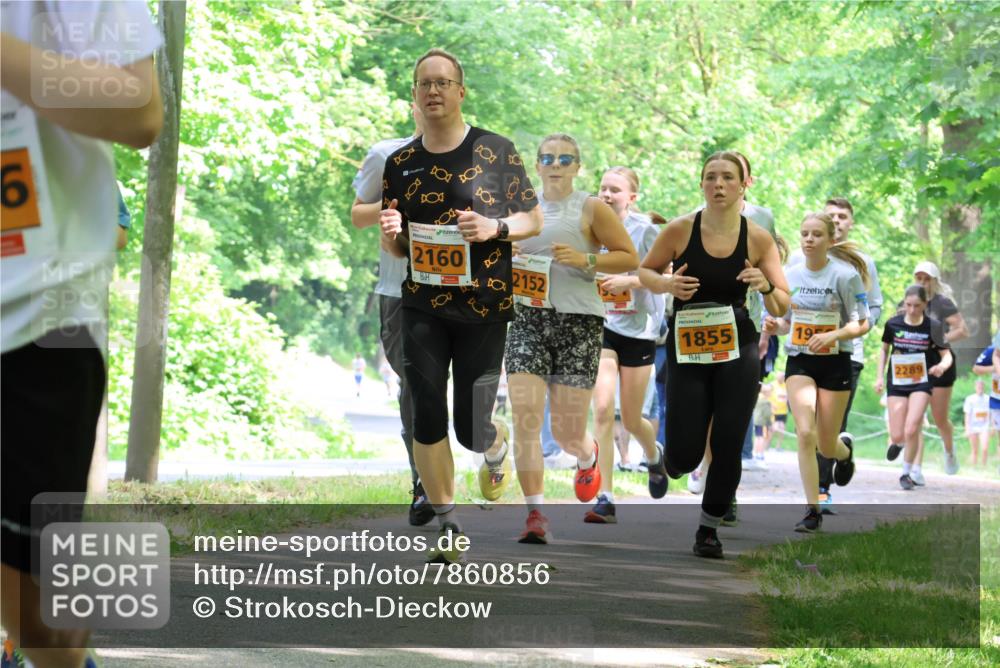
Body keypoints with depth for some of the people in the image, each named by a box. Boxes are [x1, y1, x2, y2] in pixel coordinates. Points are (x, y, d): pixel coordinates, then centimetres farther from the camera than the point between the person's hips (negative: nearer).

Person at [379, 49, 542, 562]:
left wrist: (496, 227, -16)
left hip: (484, 307, -2)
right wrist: (391, 233, -9)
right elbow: (397, 249, 14)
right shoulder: (400, 163, 6)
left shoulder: (496, 151, -2)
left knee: (471, 428, -1)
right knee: (427, 418, -6)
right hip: (423, 308, 2)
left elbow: (535, 219, 3)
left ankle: (497, 447, 38)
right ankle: (449, 530, 7)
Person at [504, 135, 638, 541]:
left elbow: (630, 258, 1)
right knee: (524, 417, -15)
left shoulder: (590, 209, 1)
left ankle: (588, 456, 39)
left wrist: (585, 260, -14)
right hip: (528, 320, 3)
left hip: (579, 323, -3)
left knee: (567, 433, 0)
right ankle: (535, 513, -12)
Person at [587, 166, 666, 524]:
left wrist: (630, 281, -23)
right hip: (601, 327, 2)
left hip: (638, 329, -2)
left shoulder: (645, 230, -8)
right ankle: (604, 499, -12)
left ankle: (654, 455, 45)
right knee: (602, 410, -14)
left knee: (631, 420, 8)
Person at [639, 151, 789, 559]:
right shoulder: (680, 230, -7)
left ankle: (709, 528, 21)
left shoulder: (758, 239, -4)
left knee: (728, 447, -2)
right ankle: (674, 459, 35)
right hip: (687, 348, -1)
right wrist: (666, 285, -14)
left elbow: (782, 308, 0)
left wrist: (765, 286, -22)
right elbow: (645, 271, 8)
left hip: (738, 349, 1)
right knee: (684, 458, -5)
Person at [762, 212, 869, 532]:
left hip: (835, 364, -2)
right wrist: (775, 326, -9)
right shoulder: (791, 275, 2)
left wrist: (833, 335, -25)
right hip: (799, 362, 2)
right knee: (805, 433, -16)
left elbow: (862, 324, -8)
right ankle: (812, 511, -11)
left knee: (827, 445, 5)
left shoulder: (846, 274, -11)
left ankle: (845, 449, 45)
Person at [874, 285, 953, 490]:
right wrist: (880, 377, 6)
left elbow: (947, 355, -3)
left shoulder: (932, 326, -8)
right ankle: (898, 443, 40)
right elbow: (885, 349, 13)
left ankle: (906, 473, 4)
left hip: (921, 382, -2)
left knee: (911, 430, -17)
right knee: (898, 436, -1)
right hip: (896, 382, 2)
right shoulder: (893, 324, -3)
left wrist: (942, 366, -26)